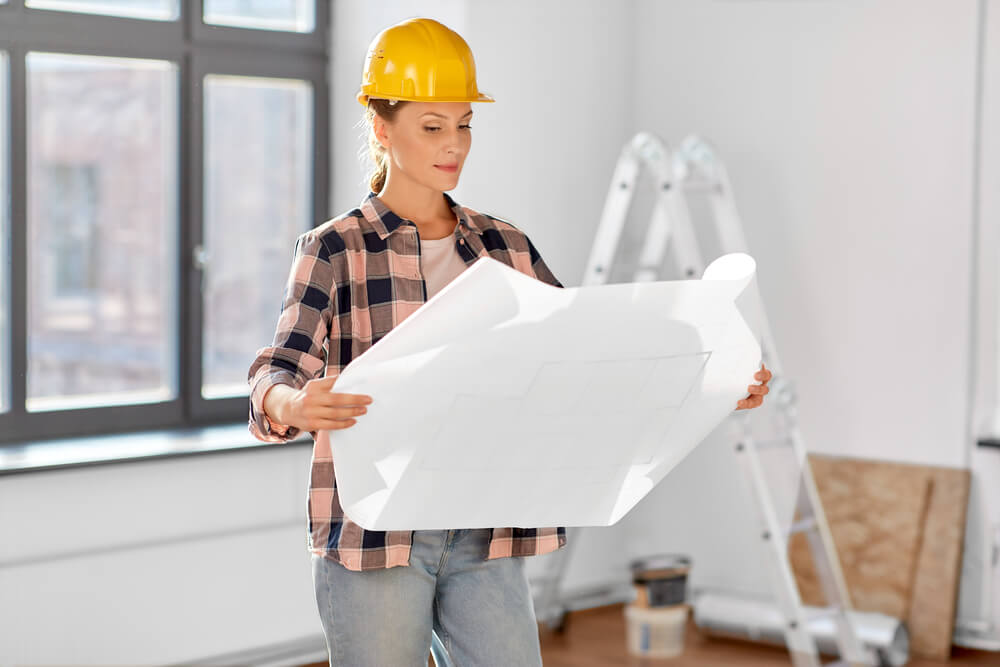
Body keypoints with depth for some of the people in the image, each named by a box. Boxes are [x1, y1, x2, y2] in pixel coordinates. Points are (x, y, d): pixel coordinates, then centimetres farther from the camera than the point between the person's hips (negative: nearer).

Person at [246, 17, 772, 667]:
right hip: (372, 540, -4)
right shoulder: (334, 250, -2)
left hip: (484, 540, 4)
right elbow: (277, 375, -15)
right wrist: (295, 405, -39)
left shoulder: (505, 247, 11)